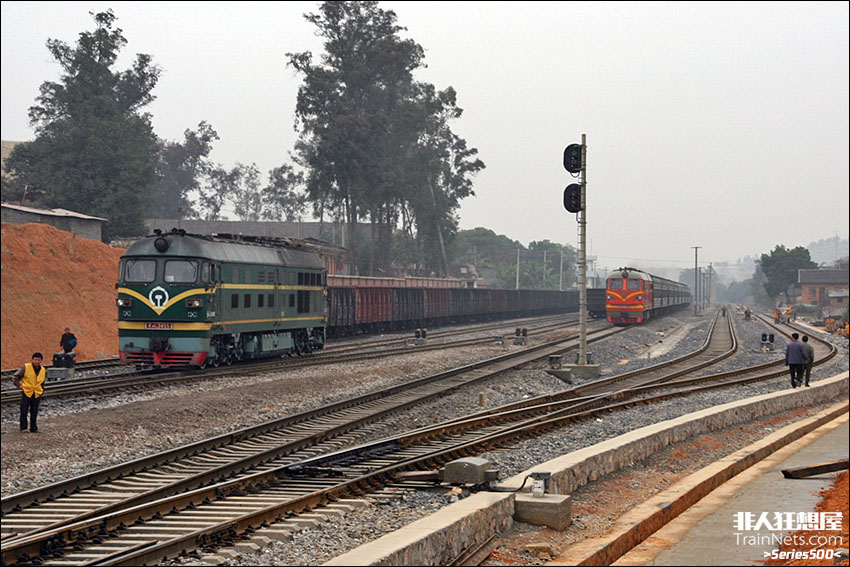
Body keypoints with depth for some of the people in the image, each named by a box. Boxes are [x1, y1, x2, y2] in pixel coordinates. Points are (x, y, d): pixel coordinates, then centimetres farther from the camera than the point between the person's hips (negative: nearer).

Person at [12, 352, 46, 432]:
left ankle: (33, 428, 13)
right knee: (24, 411, -3)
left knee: (34, 412, 5)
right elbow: (15, 376, 0)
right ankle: (23, 427, 5)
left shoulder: (43, 371, 6)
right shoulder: (26, 367, -7)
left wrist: (42, 390, 18)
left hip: (37, 394, 3)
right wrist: (19, 385, -4)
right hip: (26, 392, -3)